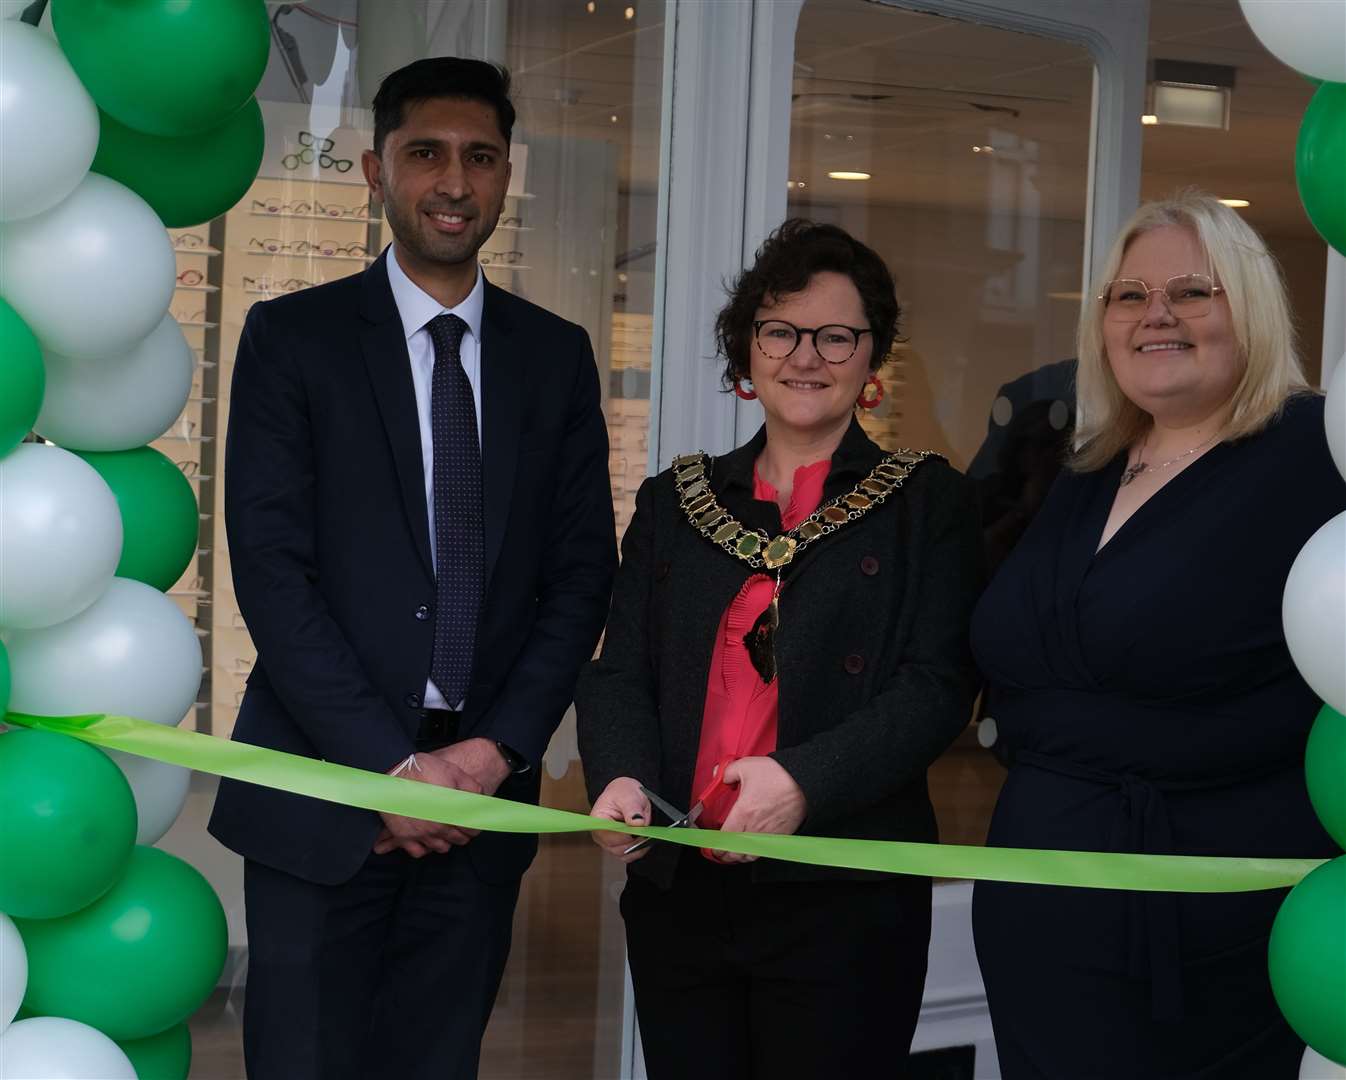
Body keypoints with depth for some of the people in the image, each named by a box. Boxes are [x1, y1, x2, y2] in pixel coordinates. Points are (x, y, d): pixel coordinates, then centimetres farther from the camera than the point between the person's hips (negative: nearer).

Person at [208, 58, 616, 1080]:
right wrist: (392, 765, -13)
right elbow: (271, 568, -7)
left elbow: (582, 571, 7)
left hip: (482, 791, 3)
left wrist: (499, 747, -6)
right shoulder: (292, 336, -1)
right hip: (327, 792, -3)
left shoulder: (555, 354, 10)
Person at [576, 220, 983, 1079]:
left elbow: (938, 685, -7)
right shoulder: (676, 502, 13)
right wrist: (621, 776, -13)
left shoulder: (927, 502, 3)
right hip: (677, 889, 3)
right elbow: (621, 672, 8)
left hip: (846, 899, -3)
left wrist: (806, 780, -21)